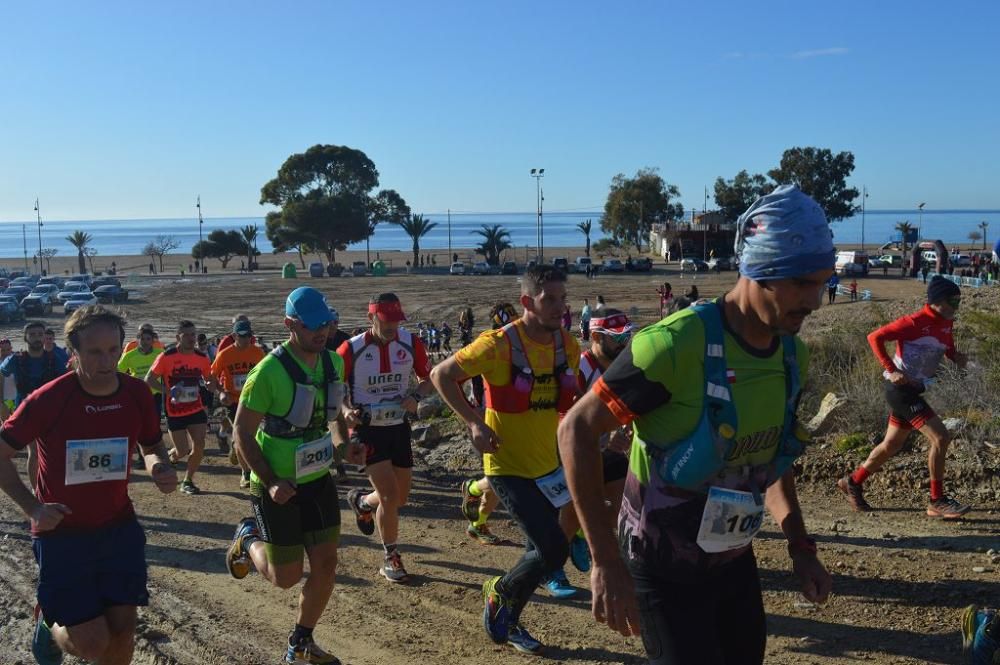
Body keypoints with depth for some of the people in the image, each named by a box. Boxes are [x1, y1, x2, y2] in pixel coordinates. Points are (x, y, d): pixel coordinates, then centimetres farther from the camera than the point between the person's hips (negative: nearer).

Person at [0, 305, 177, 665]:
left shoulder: (137, 393, -8)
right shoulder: (47, 399, -19)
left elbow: (152, 447, 9)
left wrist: (160, 469, -14)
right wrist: (32, 507, -17)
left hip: (120, 528, 4)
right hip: (62, 534, -3)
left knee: (123, 629, 5)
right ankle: (48, 626, 32)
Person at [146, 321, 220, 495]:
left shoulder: (202, 358, -1)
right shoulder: (166, 357, -13)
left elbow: (210, 380, 12)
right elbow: (149, 379, -9)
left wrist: (221, 392, -9)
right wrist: (168, 391, -23)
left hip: (196, 410, 4)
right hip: (174, 412, -3)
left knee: (199, 445, -6)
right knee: (182, 451, -3)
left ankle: (188, 481, 14)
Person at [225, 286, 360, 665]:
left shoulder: (334, 362, -1)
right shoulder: (269, 371, -21)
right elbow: (243, 434, -15)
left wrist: (344, 444, -2)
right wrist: (270, 482, -23)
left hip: (319, 480, 6)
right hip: (278, 487, -6)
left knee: (325, 564, 7)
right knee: (287, 576, 4)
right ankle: (249, 540, 35)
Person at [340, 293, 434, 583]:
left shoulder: (410, 343, -6)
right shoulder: (352, 349, -14)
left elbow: (428, 379, 6)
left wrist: (415, 396, -15)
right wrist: (347, 412, -22)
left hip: (399, 426, 4)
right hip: (367, 429, -4)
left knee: (401, 496, 13)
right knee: (389, 495, -12)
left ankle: (361, 501, 46)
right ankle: (391, 559, 8)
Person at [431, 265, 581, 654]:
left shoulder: (567, 345, -2)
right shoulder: (499, 344, -21)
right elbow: (441, 376, -12)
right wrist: (474, 423, -18)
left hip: (548, 464, 7)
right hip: (509, 466, -7)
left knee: (541, 550, 15)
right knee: (553, 549, -13)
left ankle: (508, 622, 37)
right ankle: (500, 593, 16)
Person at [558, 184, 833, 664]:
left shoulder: (791, 354, -3)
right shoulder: (676, 344, -27)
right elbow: (576, 430, -21)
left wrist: (800, 546, 8)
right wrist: (607, 563, -24)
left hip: (734, 561, 7)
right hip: (665, 569, -7)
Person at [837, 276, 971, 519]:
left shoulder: (946, 324, 7)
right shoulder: (915, 322, -17)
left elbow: (948, 348, 23)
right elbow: (875, 337, -18)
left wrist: (956, 357, -1)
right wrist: (892, 370, -21)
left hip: (913, 391, 9)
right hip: (901, 389, -9)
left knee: (891, 445, 15)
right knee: (941, 437, -13)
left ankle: (853, 482, 30)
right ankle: (937, 501, -3)